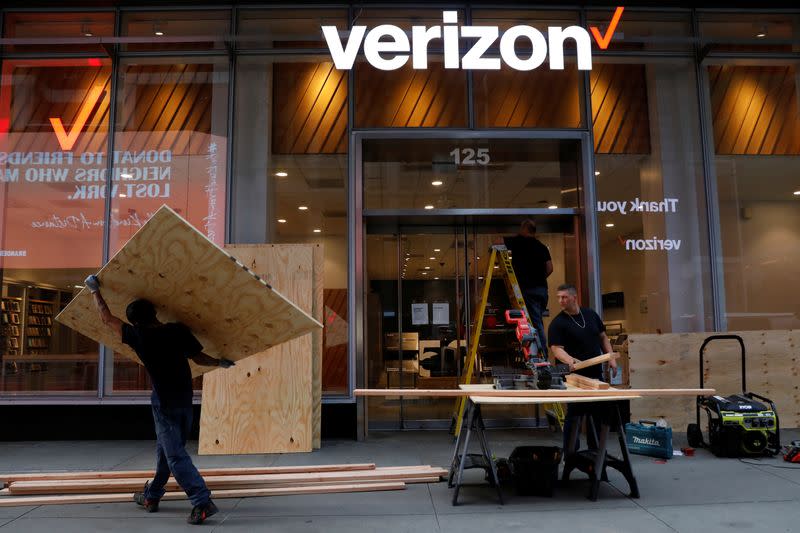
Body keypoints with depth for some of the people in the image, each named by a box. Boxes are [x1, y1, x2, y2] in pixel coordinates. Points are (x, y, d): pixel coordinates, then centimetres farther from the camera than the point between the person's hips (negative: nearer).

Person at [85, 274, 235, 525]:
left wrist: (94, 290, 14)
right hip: (185, 399, 5)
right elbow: (198, 357, -1)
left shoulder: (138, 337, -11)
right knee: (166, 448, 20)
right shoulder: (178, 330, -6)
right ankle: (152, 496, 33)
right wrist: (220, 363, 17)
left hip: (164, 402, -5)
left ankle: (202, 501, -14)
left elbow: (107, 318, 1)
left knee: (175, 454, -4)